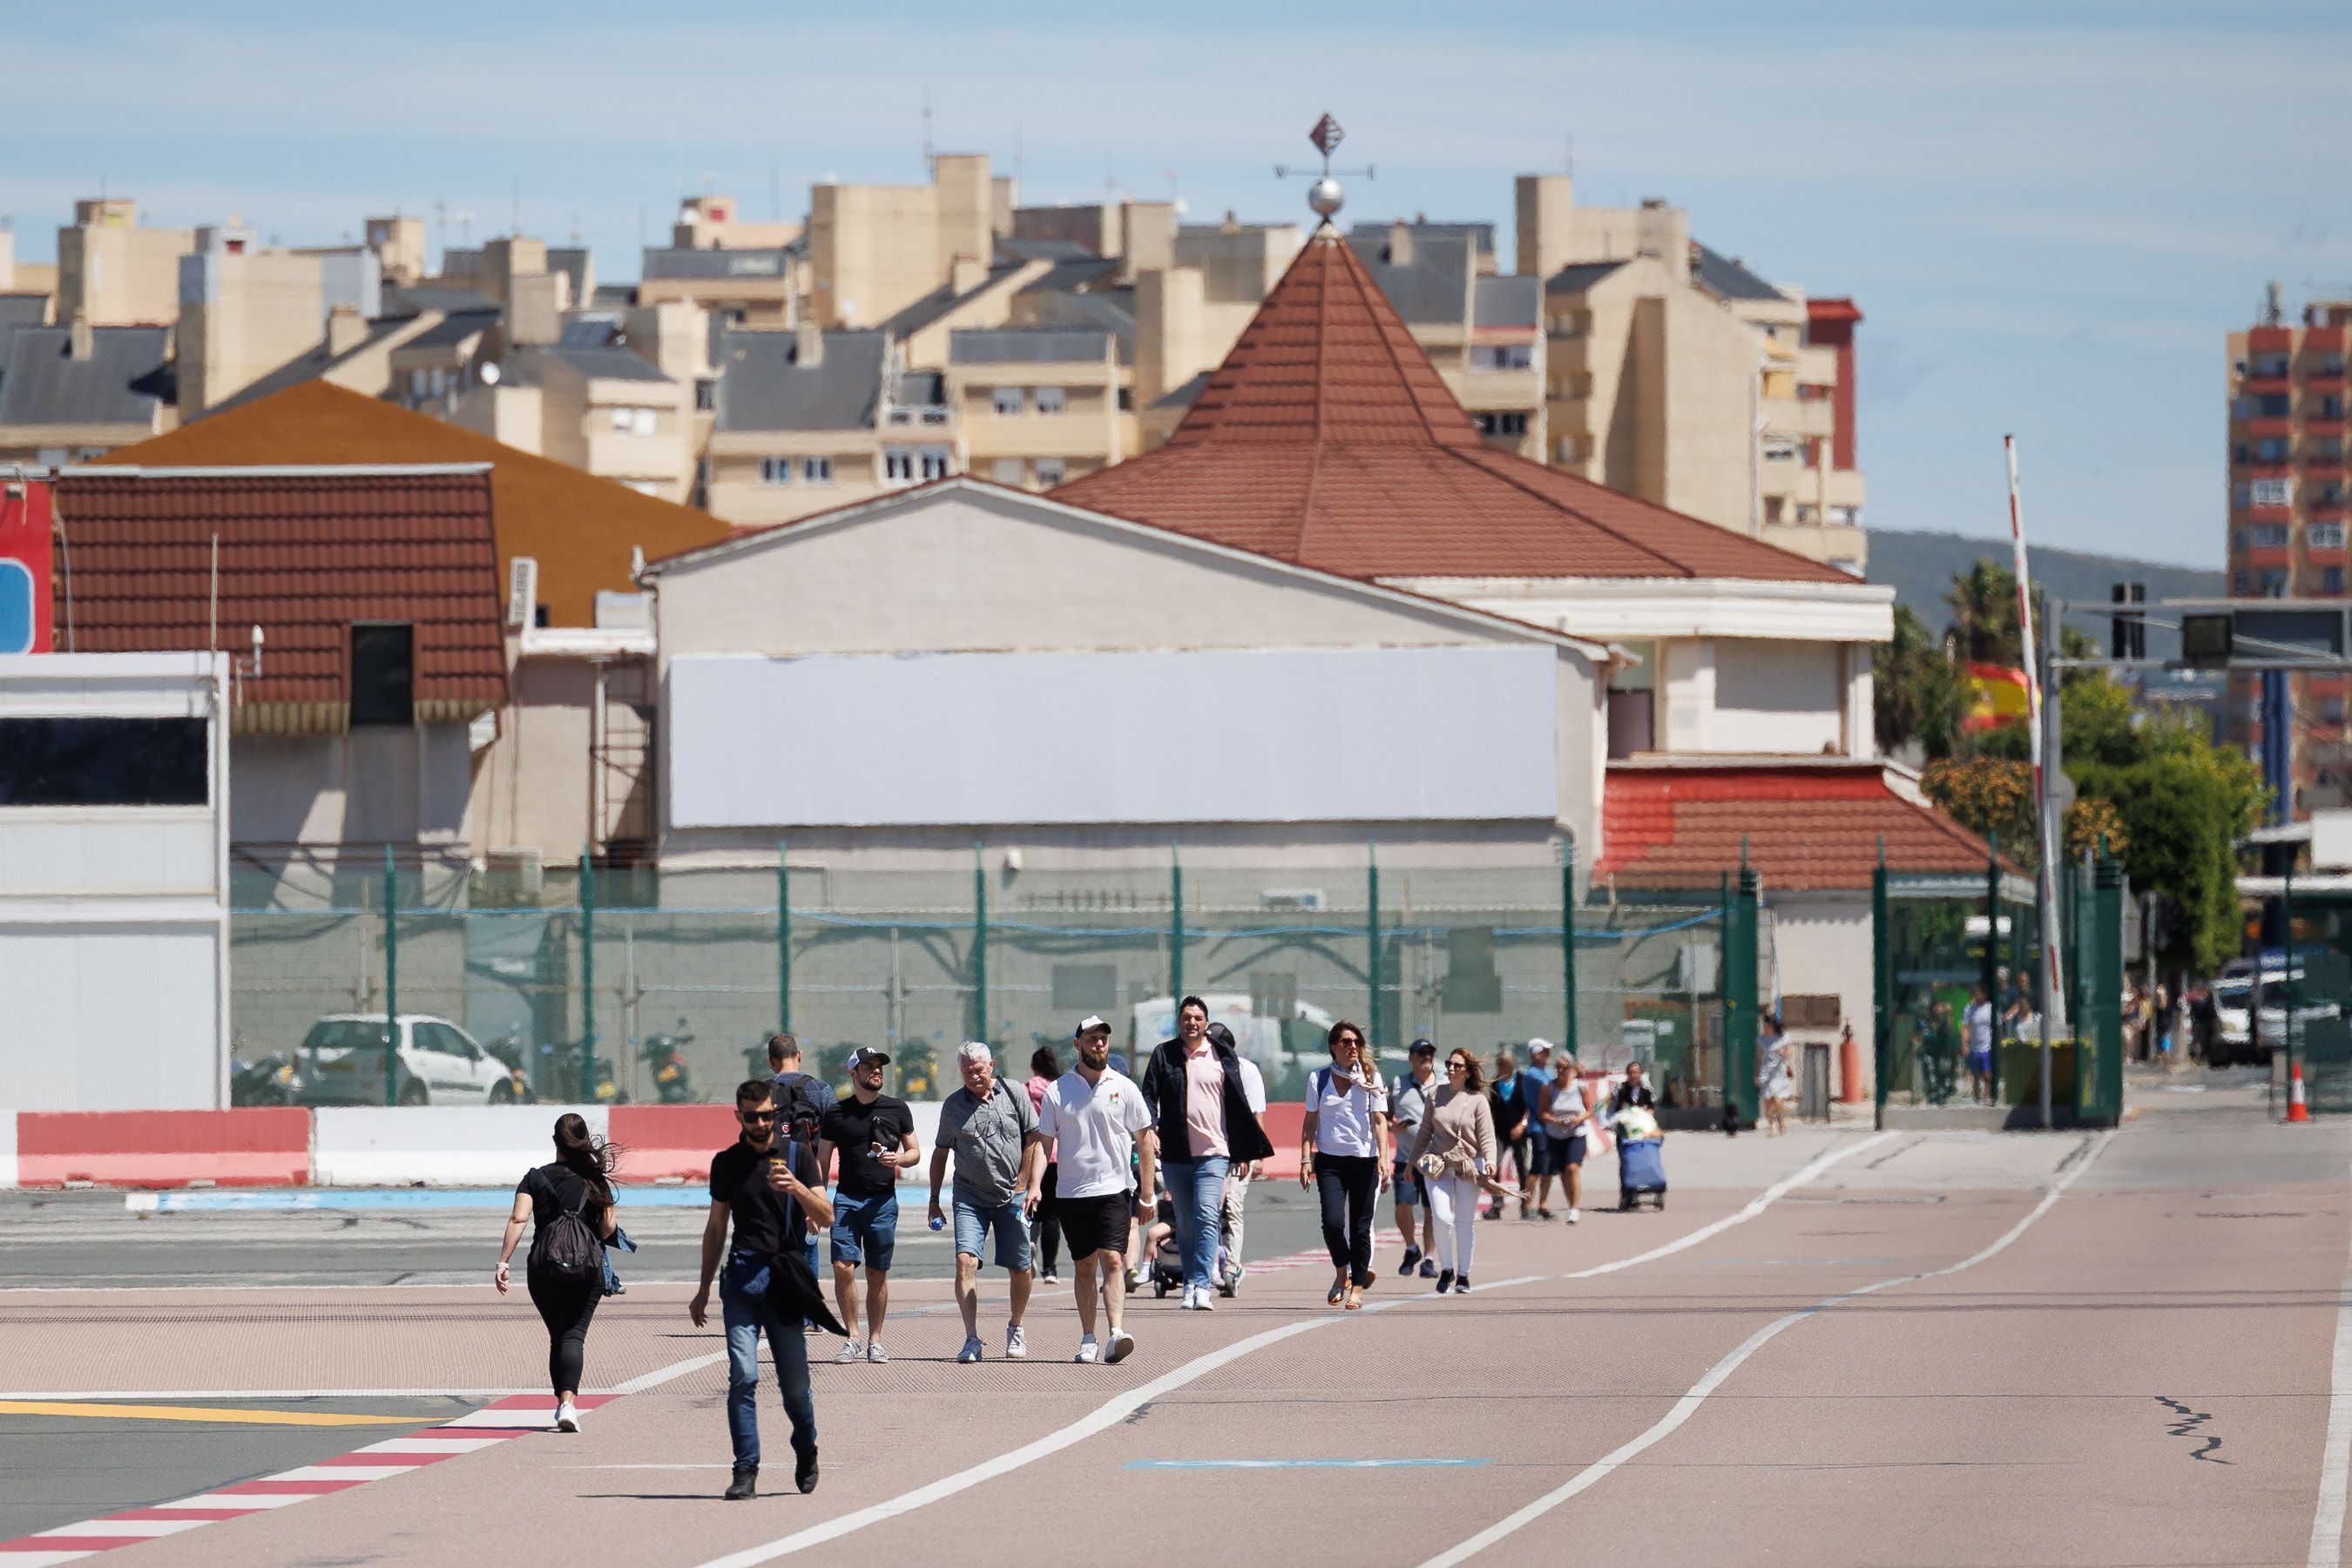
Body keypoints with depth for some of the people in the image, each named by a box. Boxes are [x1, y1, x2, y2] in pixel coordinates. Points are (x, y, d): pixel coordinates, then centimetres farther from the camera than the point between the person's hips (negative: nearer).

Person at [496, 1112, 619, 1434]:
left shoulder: (535, 1178, 3)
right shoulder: (596, 1180, 5)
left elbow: (518, 1219, -9)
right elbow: (608, 1228, 3)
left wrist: (503, 1262, -12)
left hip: (544, 1265, 1)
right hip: (587, 1264, -1)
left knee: (557, 1335, 16)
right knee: (574, 1334, -5)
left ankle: (563, 1403, 22)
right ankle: (568, 1401, -26)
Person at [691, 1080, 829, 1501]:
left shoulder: (797, 1155, 7)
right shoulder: (726, 1163, 13)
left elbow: (826, 1217, 0)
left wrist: (796, 1187, -19)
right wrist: (704, 1288, 21)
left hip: (786, 1276, -1)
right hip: (742, 1273, 1)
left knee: (794, 1382, 1)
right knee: (743, 1375, -11)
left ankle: (806, 1451, 27)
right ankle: (746, 1470, -9)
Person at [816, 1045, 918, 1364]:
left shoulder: (897, 1109, 7)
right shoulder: (836, 1112, 6)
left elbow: (915, 1153, 13)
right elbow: (822, 1161, 9)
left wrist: (898, 1160, -11)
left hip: (883, 1201, 0)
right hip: (847, 1199, 0)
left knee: (878, 1274, 2)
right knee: (843, 1267, -12)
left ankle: (874, 1340, 12)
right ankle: (853, 1337, -1)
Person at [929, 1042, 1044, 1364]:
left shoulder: (1014, 1095, 2)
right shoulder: (952, 1106, 6)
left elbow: (1036, 1141, 2)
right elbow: (940, 1153, 15)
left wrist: (1033, 1185, -8)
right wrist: (934, 1200, 12)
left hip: (1013, 1196, 0)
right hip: (969, 1196, 0)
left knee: (1019, 1270, 4)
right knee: (965, 1259, -17)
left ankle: (1015, 1328, 31)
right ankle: (971, 1340, -18)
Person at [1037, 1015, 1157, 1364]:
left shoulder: (1123, 1088, 3)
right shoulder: (1058, 1091, 5)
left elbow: (1145, 1141, 7)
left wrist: (1146, 1195, 3)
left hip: (1115, 1190, -2)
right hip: (1072, 1193, 2)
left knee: (1111, 1260, -14)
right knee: (1084, 1267, 7)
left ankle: (1115, 1333, -24)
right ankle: (1088, 1340, 12)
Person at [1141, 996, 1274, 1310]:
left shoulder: (1223, 1057, 7)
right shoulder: (1163, 1055, 7)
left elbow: (1238, 1106, 12)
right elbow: (1150, 1095, 2)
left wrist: (1246, 1151, 13)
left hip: (1213, 1151, -2)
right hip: (1176, 1153, 2)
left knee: (1206, 1217, -15)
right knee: (1185, 1223, 7)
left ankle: (1202, 1287, -19)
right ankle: (1192, 1281, 18)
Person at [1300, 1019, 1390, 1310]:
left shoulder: (1371, 1078, 3)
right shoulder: (1318, 1078, 7)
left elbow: (1379, 1120, -1)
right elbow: (1310, 1121, 11)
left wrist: (1384, 1158, -12)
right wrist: (1306, 1159, 4)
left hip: (1365, 1160, 0)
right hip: (1330, 1160, 0)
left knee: (1361, 1228, -1)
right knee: (1333, 1221, -14)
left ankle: (1357, 1288, 8)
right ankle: (1342, 1272, 12)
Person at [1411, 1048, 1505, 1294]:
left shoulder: (1477, 1100, -1)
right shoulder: (1436, 1096, 8)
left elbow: (1487, 1135, -5)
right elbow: (1425, 1132, 16)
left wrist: (1490, 1161, -20)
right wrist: (1413, 1160, 16)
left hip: (1469, 1166, -2)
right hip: (1439, 1164, 2)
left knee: (1465, 1222, 4)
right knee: (1441, 1218, -12)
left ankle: (1463, 1276, 15)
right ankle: (1446, 1269, 7)